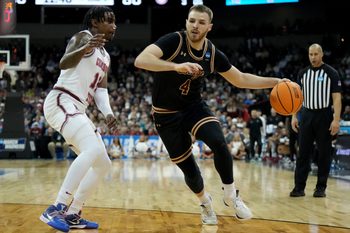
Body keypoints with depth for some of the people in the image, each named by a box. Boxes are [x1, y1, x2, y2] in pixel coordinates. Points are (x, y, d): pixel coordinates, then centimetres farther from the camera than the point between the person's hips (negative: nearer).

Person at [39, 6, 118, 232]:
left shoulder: (106, 56, 23)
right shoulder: (83, 36, -3)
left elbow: (101, 89, 16)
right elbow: (64, 63, -21)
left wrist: (108, 113, -3)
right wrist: (86, 48, -41)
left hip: (78, 109, 10)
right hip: (61, 102, -10)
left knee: (103, 163, 7)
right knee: (94, 150, -29)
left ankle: (72, 215, 11)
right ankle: (56, 209, -28)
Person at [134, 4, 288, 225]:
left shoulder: (213, 54, -6)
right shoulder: (173, 41, -20)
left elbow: (241, 79, 6)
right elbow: (140, 60, -35)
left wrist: (275, 82, -3)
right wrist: (176, 66, -48)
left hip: (195, 106, 3)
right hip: (167, 114, -2)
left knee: (219, 143, -25)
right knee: (187, 166, 2)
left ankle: (231, 195, -3)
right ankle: (205, 202, 33)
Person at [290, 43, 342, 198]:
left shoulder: (331, 73, -4)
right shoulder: (303, 73, 8)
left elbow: (337, 98, -8)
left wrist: (336, 120, -16)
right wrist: (294, 117, 4)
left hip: (324, 116, -3)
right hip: (307, 115, 3)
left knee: (324, 153, 2)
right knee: (303, 153, 1)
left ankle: (321, 187, 10)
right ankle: (299, 187, 4)